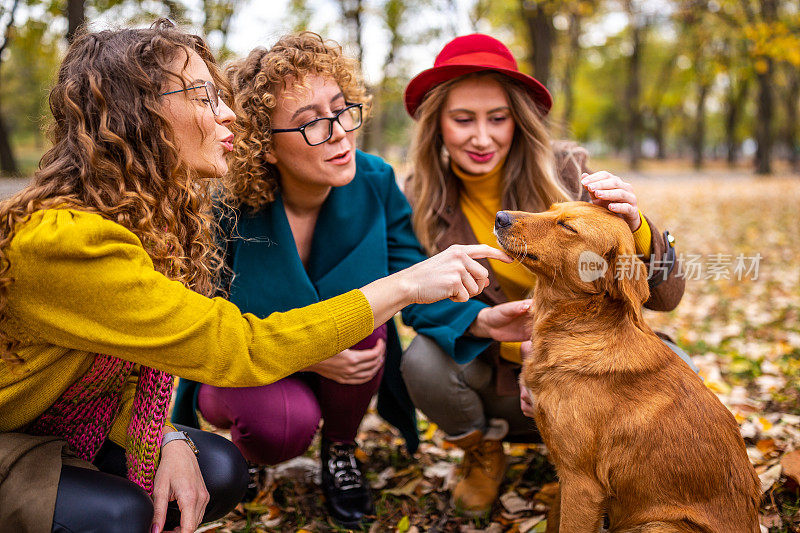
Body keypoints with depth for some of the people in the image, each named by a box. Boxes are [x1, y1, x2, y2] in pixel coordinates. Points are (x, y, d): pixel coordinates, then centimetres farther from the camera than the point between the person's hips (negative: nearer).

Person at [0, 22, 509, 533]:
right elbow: (239, 349, -35)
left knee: (218, 470, -7)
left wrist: (170, 441, -19)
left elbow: (127, 371, 1)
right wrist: (406, 286, -32)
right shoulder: (62, 239, -33)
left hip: (62, 428, 8)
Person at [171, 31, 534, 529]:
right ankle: (246, 438, 8)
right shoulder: (226, 208, -25)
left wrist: (479, 319, -34)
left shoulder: (373, 183, -16)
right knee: (283, 424, -34)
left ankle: (341, 447, 1)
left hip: (347, 360, 4)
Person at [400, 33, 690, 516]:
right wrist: (510, 339, -31)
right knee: (424, 362, -29)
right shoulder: (422, 201, -10)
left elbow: (665, 297, -15)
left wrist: (635, 231, -37)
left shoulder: (565, 172, -15)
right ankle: (483, 454, 6)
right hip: (493, 375, 0)